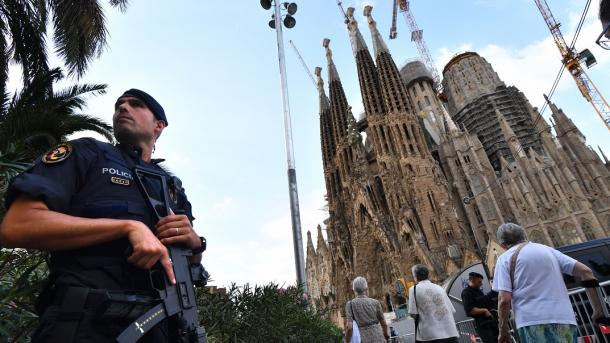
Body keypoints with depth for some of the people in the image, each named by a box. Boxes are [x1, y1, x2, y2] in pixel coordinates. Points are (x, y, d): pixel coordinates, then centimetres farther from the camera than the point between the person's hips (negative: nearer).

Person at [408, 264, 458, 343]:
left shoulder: (414, 289, -2)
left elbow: (413, 314, -6)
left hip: (429, 335, -4)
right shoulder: (439, 288, 12)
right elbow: (452, 310, 12)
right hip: (450, 333, 5)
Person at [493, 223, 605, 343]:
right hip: (565, 319, 5)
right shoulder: (547, 249, 18)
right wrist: (598, 309, 16)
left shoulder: (505, 258, 3)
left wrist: (503, 330, 4)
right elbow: (585, 271, 11)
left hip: (533, 321, -5)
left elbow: (504, 299, -6)